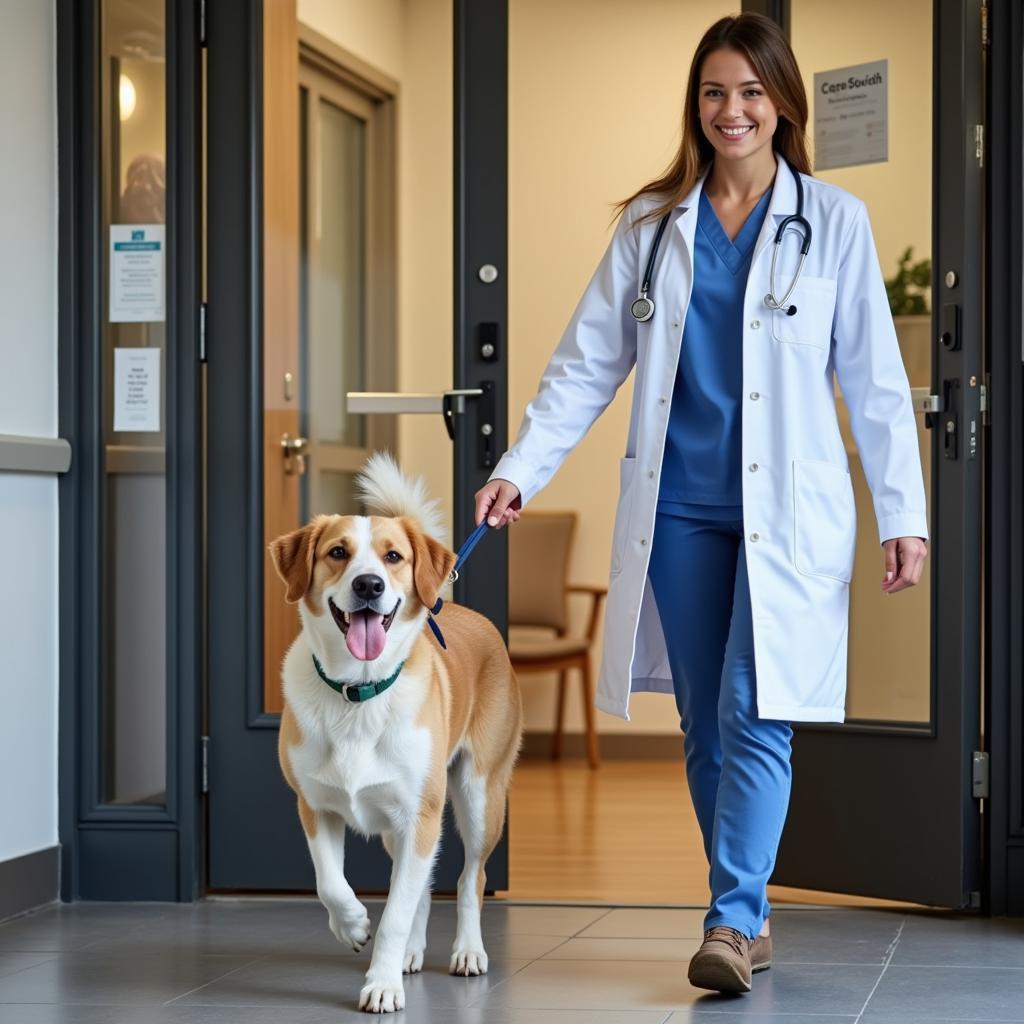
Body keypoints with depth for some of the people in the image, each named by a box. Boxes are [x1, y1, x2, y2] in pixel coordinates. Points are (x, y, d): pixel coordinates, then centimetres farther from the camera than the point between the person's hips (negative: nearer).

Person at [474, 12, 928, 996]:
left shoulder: (832, 221, 2)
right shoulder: (652, 224, 8)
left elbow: (874, 380, 1)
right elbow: (585, 363, 6)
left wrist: (904, 514, -3)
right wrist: (519, 469, -4)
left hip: (786, 509, -3)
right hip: (679, 507, 3)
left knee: (755, 717, -11)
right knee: (703, 722, 7)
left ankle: (732, 920, -11)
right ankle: (751, 917, 17)